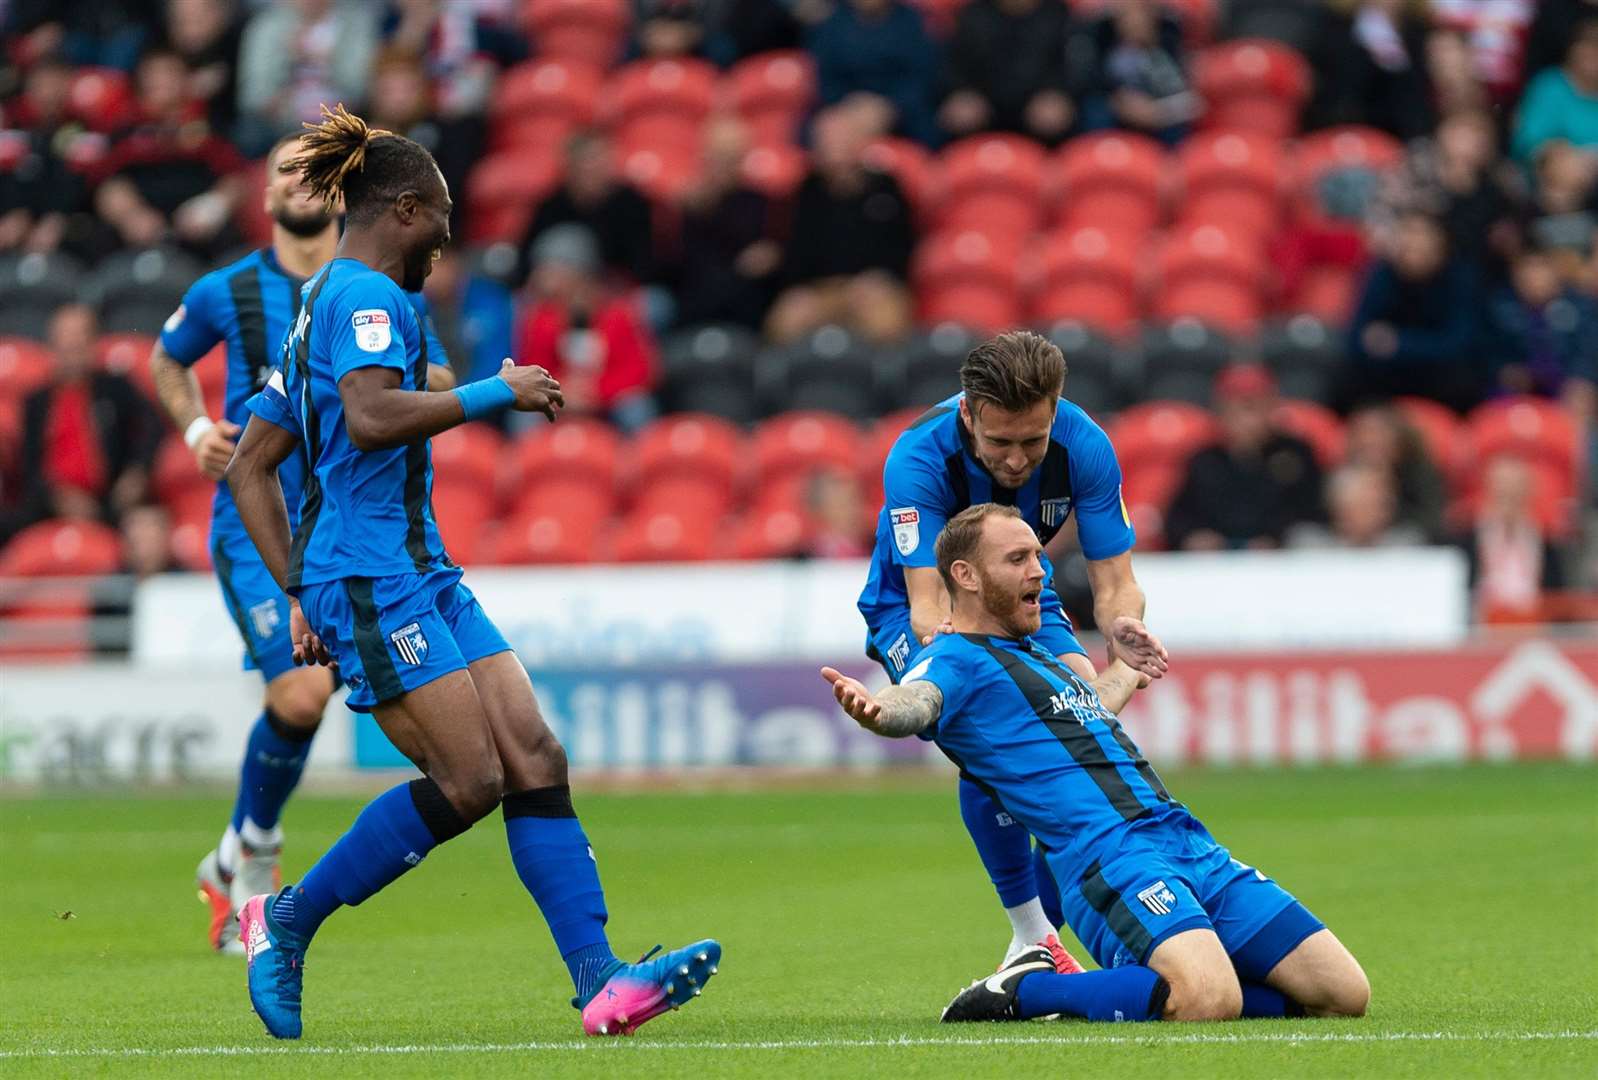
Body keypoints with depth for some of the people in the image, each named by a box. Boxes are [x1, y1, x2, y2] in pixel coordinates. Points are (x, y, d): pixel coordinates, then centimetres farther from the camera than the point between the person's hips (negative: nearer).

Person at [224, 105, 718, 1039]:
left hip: (423, 576, 10)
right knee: (468, 779, -13)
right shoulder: (367, 297, -9)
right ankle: (287, 920, 0)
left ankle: (601, 980, -10)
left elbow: (250, 466, 23)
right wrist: (496, 392, -17)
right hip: (373, 576, -10)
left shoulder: (321, 306, 21)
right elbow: (371, 419, -28)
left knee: (535, 759, -2)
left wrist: (301, 590, 19)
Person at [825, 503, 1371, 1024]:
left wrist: (1129, 665, 66)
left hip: (1194, 848, 9)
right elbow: (916, 702, -23)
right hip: (1111, 859, -9)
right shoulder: (956, 659, 0)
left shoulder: (1036, 655, 27)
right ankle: (1022, 991, -10)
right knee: (1209, 1002, -34)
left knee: (1343, 994, -1)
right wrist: (876, 710, -47)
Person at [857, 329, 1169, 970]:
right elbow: (926, 602, -37)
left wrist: (1122, 627, -45)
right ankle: (1031, 937, -18)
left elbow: (1114, 584, -21)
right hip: (911, 607, -3)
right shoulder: (919, 457, -33)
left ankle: (1049, 918, -5)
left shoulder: (1083, 447, -24)